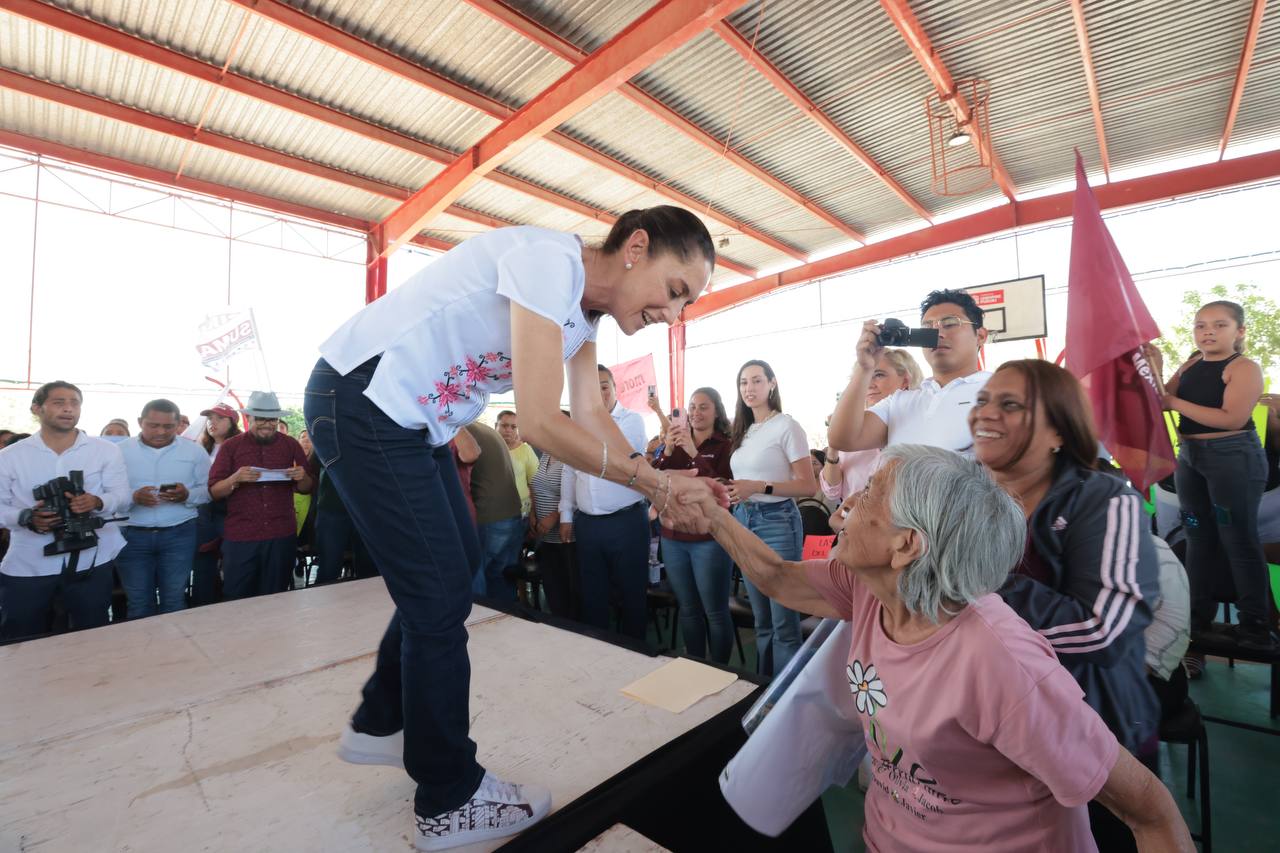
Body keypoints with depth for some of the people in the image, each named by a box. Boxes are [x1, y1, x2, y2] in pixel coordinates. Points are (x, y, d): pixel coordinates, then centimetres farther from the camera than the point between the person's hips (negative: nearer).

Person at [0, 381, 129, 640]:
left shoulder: (106, 451, 2)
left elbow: (121, 496, -1)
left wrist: (97, 502, -22)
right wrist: (26, 518, -18)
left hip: (91, 561, 0)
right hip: (26, 566, 1)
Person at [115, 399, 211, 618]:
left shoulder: (195, 451, 3)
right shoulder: (120, 451, 2)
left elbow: (209, 490, 4)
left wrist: (187, 495, -16)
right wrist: (133, 497, -20)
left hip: (179, 535, 0)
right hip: (132, 535, 1)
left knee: (174, 601, 7)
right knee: (139, 603, 9)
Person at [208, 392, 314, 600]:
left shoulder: (291, 445, 6)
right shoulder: (231, 446, 3)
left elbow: (307, 488, 10)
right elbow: (214, 491, 0)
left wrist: (301, 477, -12)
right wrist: (235, 478, -19)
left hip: (282, 537, 1)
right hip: (240, 537, -1)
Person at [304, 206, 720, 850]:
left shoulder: (584, 308, 6)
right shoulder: (550, 260, -23)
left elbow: (592, 417, 1)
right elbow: (540, 425, -28)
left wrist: (661, 489, -11)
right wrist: (654, 481, -19)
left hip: (415, 420, 10)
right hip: (360, 403, -9)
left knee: (453, 569, 16)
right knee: (439, 595, -4)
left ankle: (380, 724, 39)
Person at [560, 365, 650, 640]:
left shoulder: (632, 419, -3)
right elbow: (569, 472, 15)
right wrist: (566, 516, 13)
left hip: (626, 522, -5)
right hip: (586, 523, 5)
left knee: (632, 593, 7)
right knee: (592, 594, 16)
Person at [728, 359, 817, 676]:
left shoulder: (786, 426, -9)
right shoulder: (744, 430, 12)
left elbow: (808, 486, -12)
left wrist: (758, 487, -19)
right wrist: (734, 492, 0)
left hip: (776, 522, -7)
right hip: (744, 522, 7)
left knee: (783, 621, 0)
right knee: (761, 619, 17)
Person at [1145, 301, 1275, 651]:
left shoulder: (1245, 368, -10)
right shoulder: (1191, 365, 9)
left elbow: (1233, 418, -21)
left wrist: (1175, 402, -18)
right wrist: (1155, 371, -8)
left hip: (1234, 457, -6)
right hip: (1189, 456, 7)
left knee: (1238, 539, -1)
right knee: (1198, 536, 12)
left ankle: (1257, 627, 11)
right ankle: (1199, 615, 23)